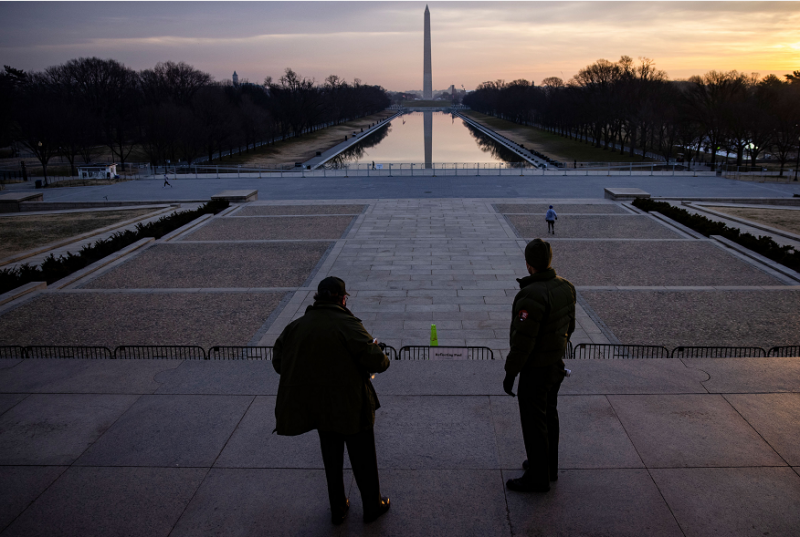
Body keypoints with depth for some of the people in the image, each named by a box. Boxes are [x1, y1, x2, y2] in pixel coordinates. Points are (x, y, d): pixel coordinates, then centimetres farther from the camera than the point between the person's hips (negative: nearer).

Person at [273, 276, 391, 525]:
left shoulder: (296, 326, 0)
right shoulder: (347, 324, -17)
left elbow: (278, 362, 6)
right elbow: (375, 360, -23)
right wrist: (382, 358, 1)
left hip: (318, 406, 5)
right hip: (350, 405, -5)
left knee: (331, 458, 22)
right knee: (363, 458, 14)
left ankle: (337, 508, 34)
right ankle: (372, 507, 30)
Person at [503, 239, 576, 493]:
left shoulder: (533, 296, -29)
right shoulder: (564, 287, -2)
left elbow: (523, 341, -27)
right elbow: (569, 326, 10)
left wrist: (510, 374, -17)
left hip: (535, 370, -9)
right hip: (556, 364, 9)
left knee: (534, 423, 5)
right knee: (549, 415, 22)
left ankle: (537, 478, 18)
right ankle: (548, 465, 38)